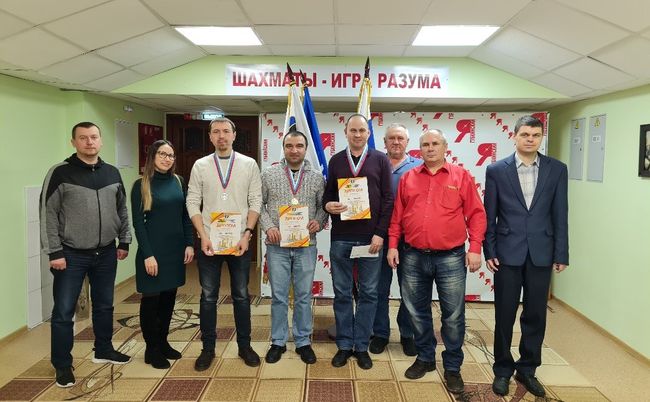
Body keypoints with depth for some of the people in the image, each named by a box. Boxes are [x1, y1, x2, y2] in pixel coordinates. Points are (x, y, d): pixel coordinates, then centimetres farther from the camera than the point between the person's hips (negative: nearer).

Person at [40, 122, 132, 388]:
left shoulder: (112, 173, 6)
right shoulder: (60, 173, -8)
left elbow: (122, 210, 13)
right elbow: (48, 214, -9)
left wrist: (124, 242, 11)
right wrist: (54, 252, -12)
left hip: (106, 253, 4)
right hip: (71, 255, -4)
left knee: (104, 306, 16)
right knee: (63, 312, 3)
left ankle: (103, 351, 34)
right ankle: (62, 365, 19)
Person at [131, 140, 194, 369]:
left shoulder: (178, 182, 6)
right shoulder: (141, 185, -6)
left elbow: (185, 216, 9)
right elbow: (138, 222, -9)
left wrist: (189, 244, 2)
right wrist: (148, 254, -15)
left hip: (175, 249, 5)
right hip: (153, 249, -5)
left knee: (169, 296, 13)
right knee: (151, 298, 5)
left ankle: (163, 342, 28)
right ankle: (152, 349, 19)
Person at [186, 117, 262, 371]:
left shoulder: (249, 164, 1)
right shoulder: (200, 166, 3)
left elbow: (255, 202, -1)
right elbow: (193, 203, 1)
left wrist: (247, 234, -11)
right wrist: (203, 236, -9)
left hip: (240, 242, 0)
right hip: (208, 242, 1)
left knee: (241, 295, 10)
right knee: (208, 297, 9)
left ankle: (244, 346, 24)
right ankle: (208, 348, 23)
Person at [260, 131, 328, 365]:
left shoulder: (317, 177, 4)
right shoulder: (269, 174, 1)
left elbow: (323, 205, 8)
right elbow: (258, 204, 4)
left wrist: (318, 222, -11)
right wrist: (268, 226, -10)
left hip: (306, 245, 1)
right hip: (277, 245, 0)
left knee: (304, 296, 9)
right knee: (279, 296, 8)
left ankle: (303, 342, 23)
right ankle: (278, 342, 23)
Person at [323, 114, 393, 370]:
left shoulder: (380, 160, 4)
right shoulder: (336, 161, 10)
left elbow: (388, 200, -1)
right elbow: (328, 194, 15)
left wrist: (380, 233, -8)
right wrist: (328, 205, -9)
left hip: (371, 238, -2)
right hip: (340, 238, 2)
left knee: (368, 294, 5)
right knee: (342, 293, 8)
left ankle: (362, 346, 18)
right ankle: (344, 345, 20)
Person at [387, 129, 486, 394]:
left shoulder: (461, 176, 2)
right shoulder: (408, 178, 8)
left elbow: (476, 214, 0)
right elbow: (397, 215, 10)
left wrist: (475, 248, -7)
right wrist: (393, 245, 4)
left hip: (451, 258, -2)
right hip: (413, 257, 3)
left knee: (453, 315, 5)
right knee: (417, 311, 13)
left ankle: (452, 367, 23)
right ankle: (425, 358, 32)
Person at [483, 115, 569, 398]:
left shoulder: (557, 169, 3)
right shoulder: (496, 170, -1)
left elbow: (560, 214, 3)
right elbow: (489, 215, 0)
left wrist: (561, 254, 1)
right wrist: (488, 252, -4)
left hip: (541, 254, 2)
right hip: (508, 253, -1)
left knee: (536, 315, 11)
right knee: (505, 315, 8)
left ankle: (527, 369, 29)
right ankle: (502, 369, 25)